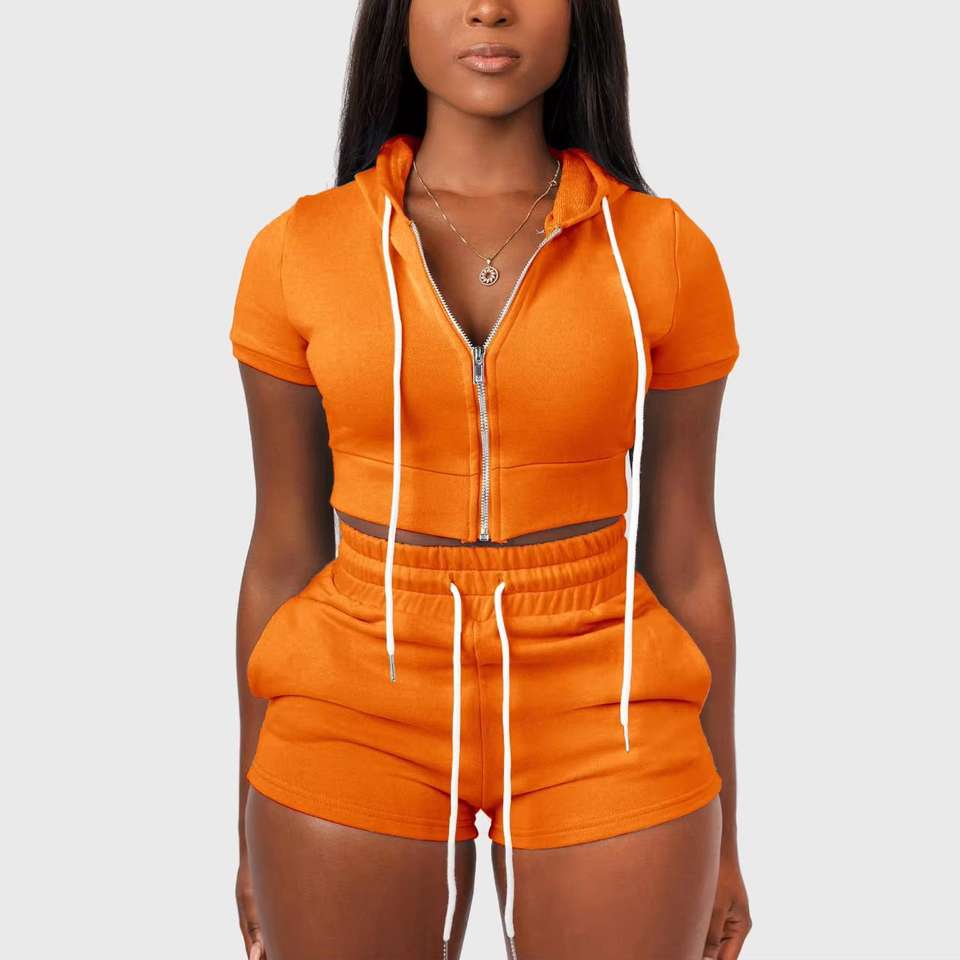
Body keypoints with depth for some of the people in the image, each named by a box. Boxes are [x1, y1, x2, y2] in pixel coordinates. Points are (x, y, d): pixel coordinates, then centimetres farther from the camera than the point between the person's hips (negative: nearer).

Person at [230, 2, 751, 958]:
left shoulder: (663, 250, -2)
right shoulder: (298, 252, -1)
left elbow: (683, 552, 3)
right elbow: (283, 551, 4)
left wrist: (720, 834, 7)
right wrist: (254, 829, 8)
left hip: (601, 732, 0)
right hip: (356, 727, 1)